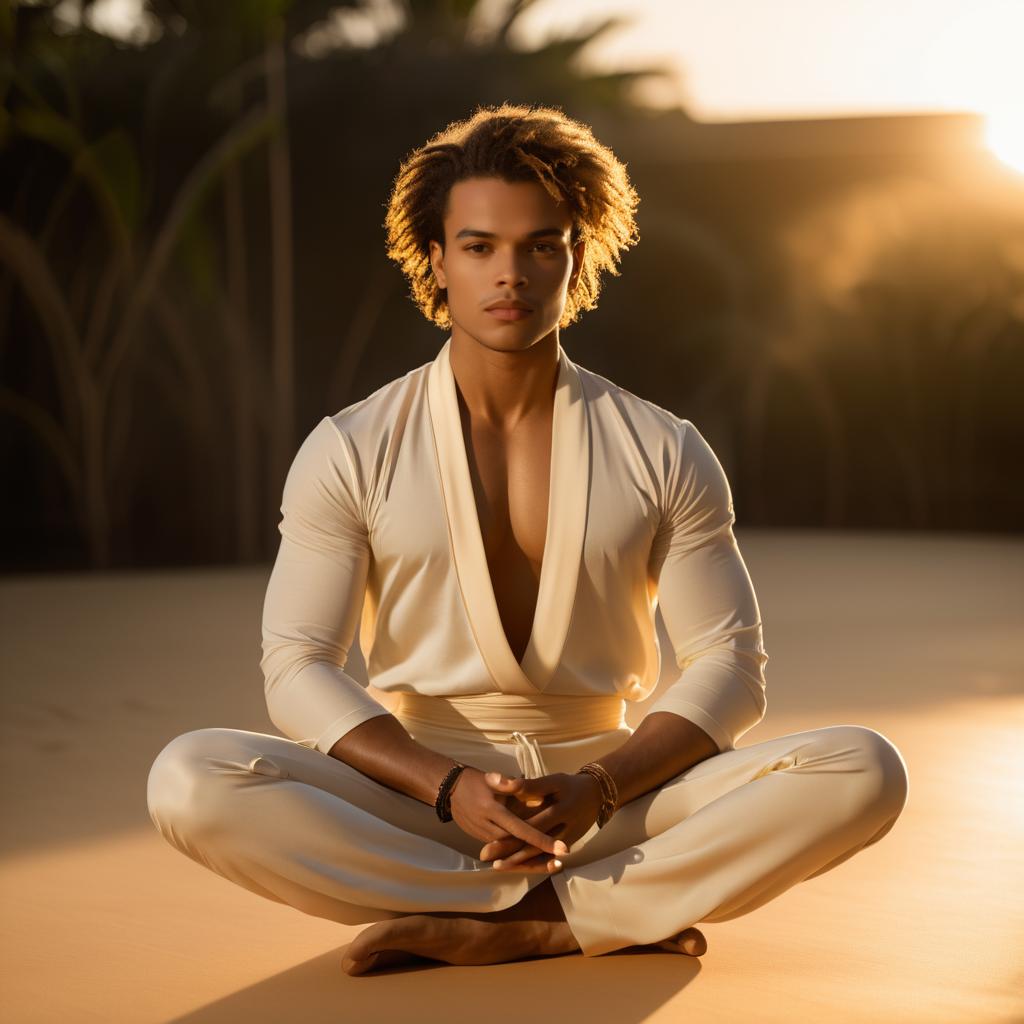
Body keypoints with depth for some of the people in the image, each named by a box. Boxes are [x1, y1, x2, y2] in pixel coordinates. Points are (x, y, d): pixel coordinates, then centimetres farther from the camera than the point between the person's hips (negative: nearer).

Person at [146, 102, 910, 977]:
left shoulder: (664, 453, 4)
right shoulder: (350, 452, 1)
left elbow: (730, 667, 1)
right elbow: (297, 668, -4)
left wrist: (596, 790, -17)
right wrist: (449, 787, -21)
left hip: (608, 798, 1)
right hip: (416, 800, 0)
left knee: (864, 772, -24)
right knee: (190, 779, -30)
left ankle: (492, 926, -27)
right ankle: (607, 914, -25)